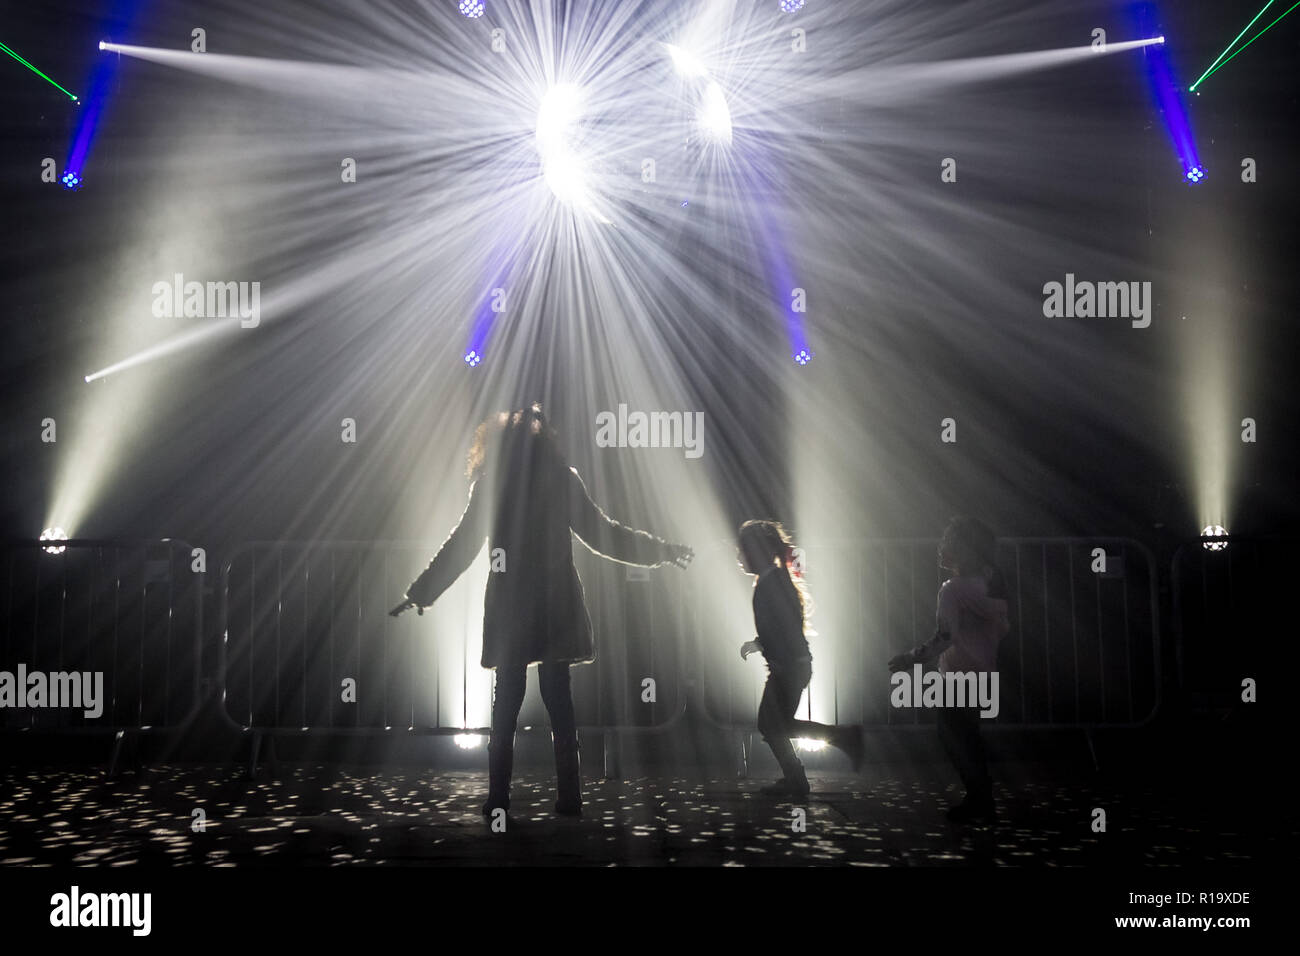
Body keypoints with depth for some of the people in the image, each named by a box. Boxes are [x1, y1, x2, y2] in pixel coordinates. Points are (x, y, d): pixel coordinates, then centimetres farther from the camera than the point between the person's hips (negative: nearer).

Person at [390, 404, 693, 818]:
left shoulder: (491, 483, 1)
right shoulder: (560, 478, 3)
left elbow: (461, 545, 2)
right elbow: (602, 534, 4)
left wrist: (420, 592, 11)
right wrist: (661, 551, 14)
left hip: (509, 608, -1)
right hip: (556, 606, 1)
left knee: (506, 704, 4)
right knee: (559, 703, 5)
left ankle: (498, 799, 2)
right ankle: (569, 798, 4)